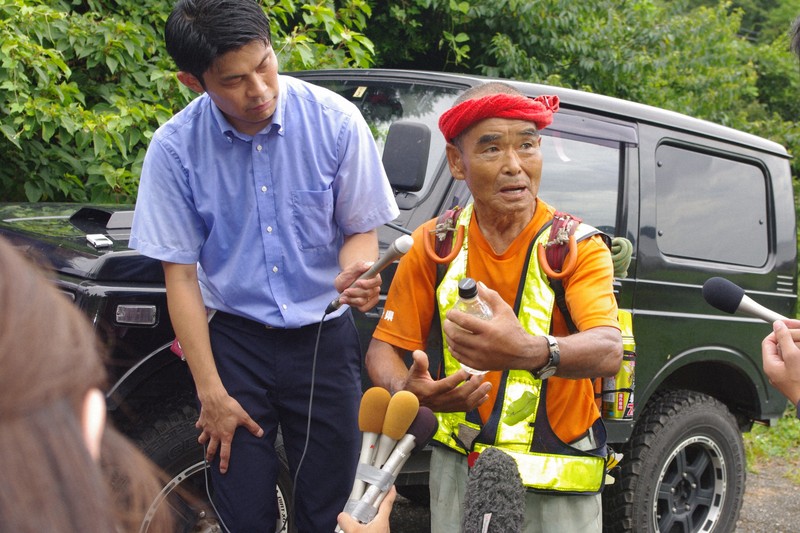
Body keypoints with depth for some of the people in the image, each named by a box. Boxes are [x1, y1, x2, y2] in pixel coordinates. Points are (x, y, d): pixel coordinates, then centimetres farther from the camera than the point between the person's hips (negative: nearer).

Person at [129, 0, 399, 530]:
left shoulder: (335, 120, -12)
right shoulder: (175, 148, -12)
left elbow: (361, 229, 1)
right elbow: (180, 274, -5)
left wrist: (355, 272, -24)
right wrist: (211, 393, -6)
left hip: (323, 338, 1)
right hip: (234, 340, 0)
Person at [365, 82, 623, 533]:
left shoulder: (579, 247, -12)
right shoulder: (435, 243, -4)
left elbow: (608, 351, -29)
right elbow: (385, 348, -3)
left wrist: (529, 352, -50)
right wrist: (407, 389, -28)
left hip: (559, 480, -2)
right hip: (459, 466, 2)